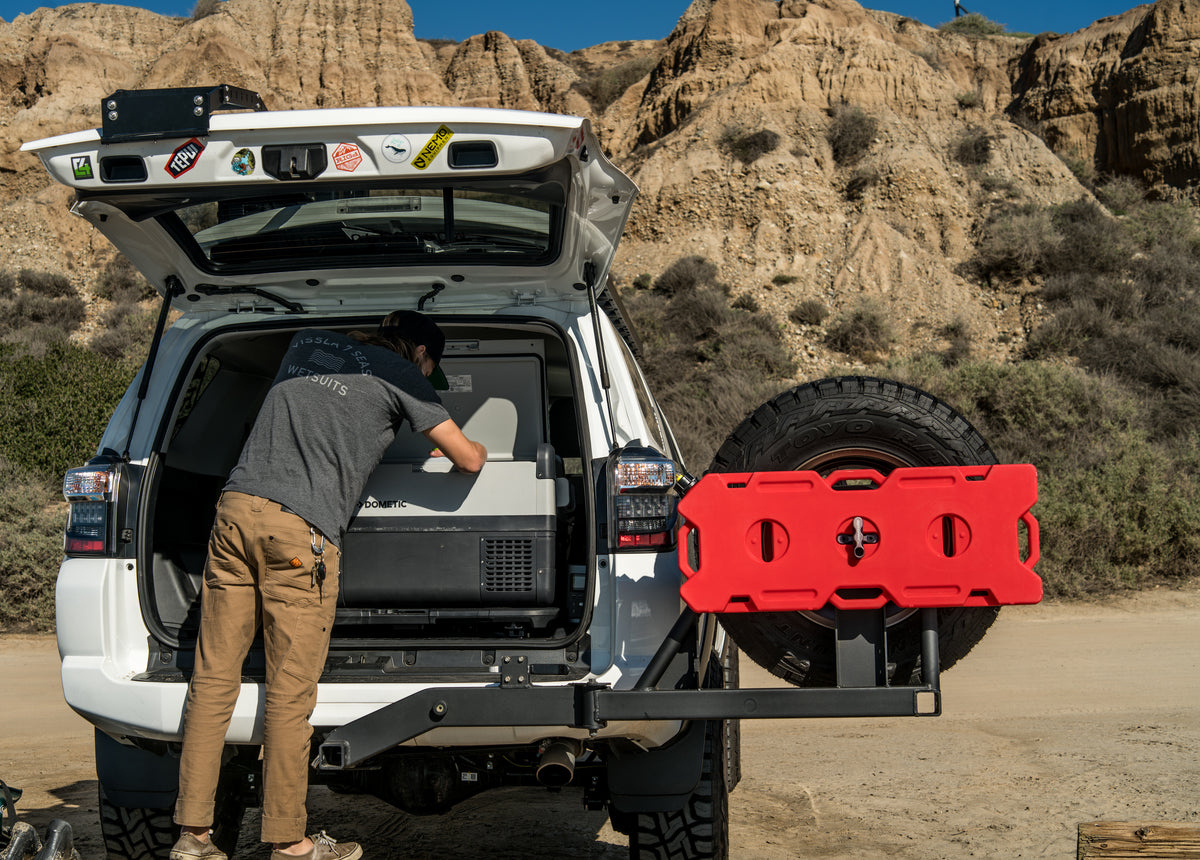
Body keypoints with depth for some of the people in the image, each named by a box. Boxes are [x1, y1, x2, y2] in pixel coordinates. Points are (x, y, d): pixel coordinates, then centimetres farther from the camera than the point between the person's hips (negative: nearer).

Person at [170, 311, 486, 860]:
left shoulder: (308, 342, 26)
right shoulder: (401, 375, 10)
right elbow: (469, 460, 14)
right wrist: (466, 448, 36)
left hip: (235, 506, 6)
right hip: (300, 527, -6)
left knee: (214, 676, 5)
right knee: (290, 692, -1)